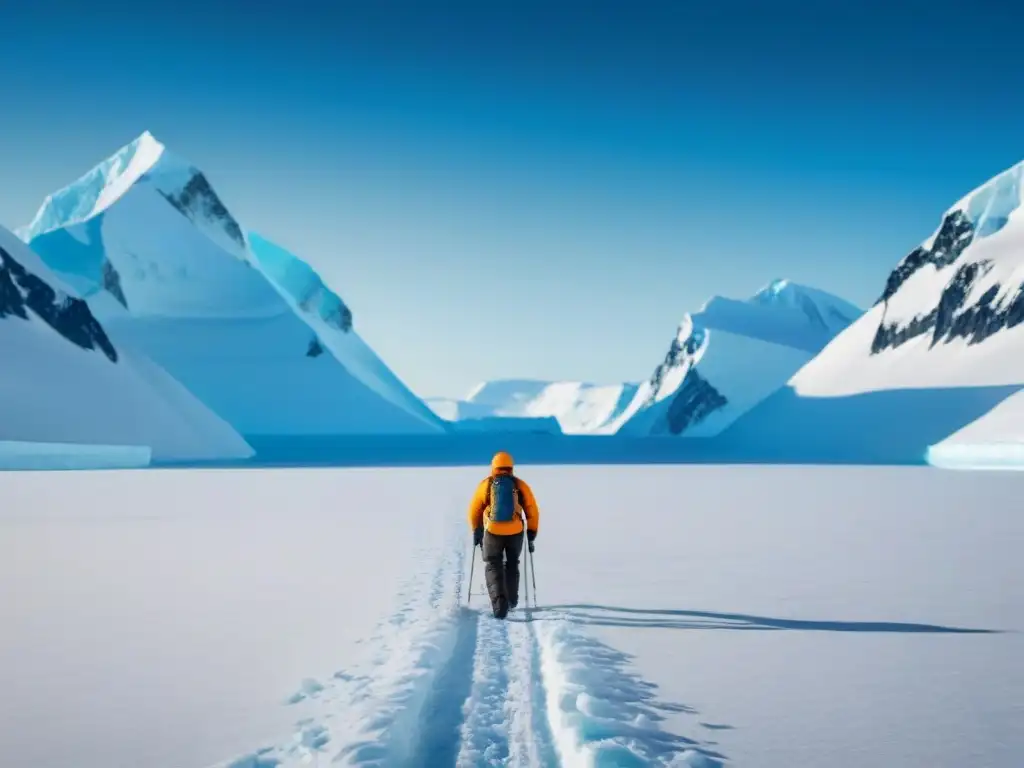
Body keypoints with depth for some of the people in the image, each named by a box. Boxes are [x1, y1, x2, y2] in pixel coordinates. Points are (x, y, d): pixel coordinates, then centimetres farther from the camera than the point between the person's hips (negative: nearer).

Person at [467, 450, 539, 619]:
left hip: (493, 532, -2)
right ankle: (512, 599, 34)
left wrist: (476, 531, 19)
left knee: (493, 567, 8)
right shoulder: (520, 485, 3)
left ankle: (499, 601, -14)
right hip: (515, 532, 2)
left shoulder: (486, 484, 2)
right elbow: (533, 512, 3)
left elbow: (474, 511, 6)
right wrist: (531, 535, 12)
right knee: (512, 564, 24)